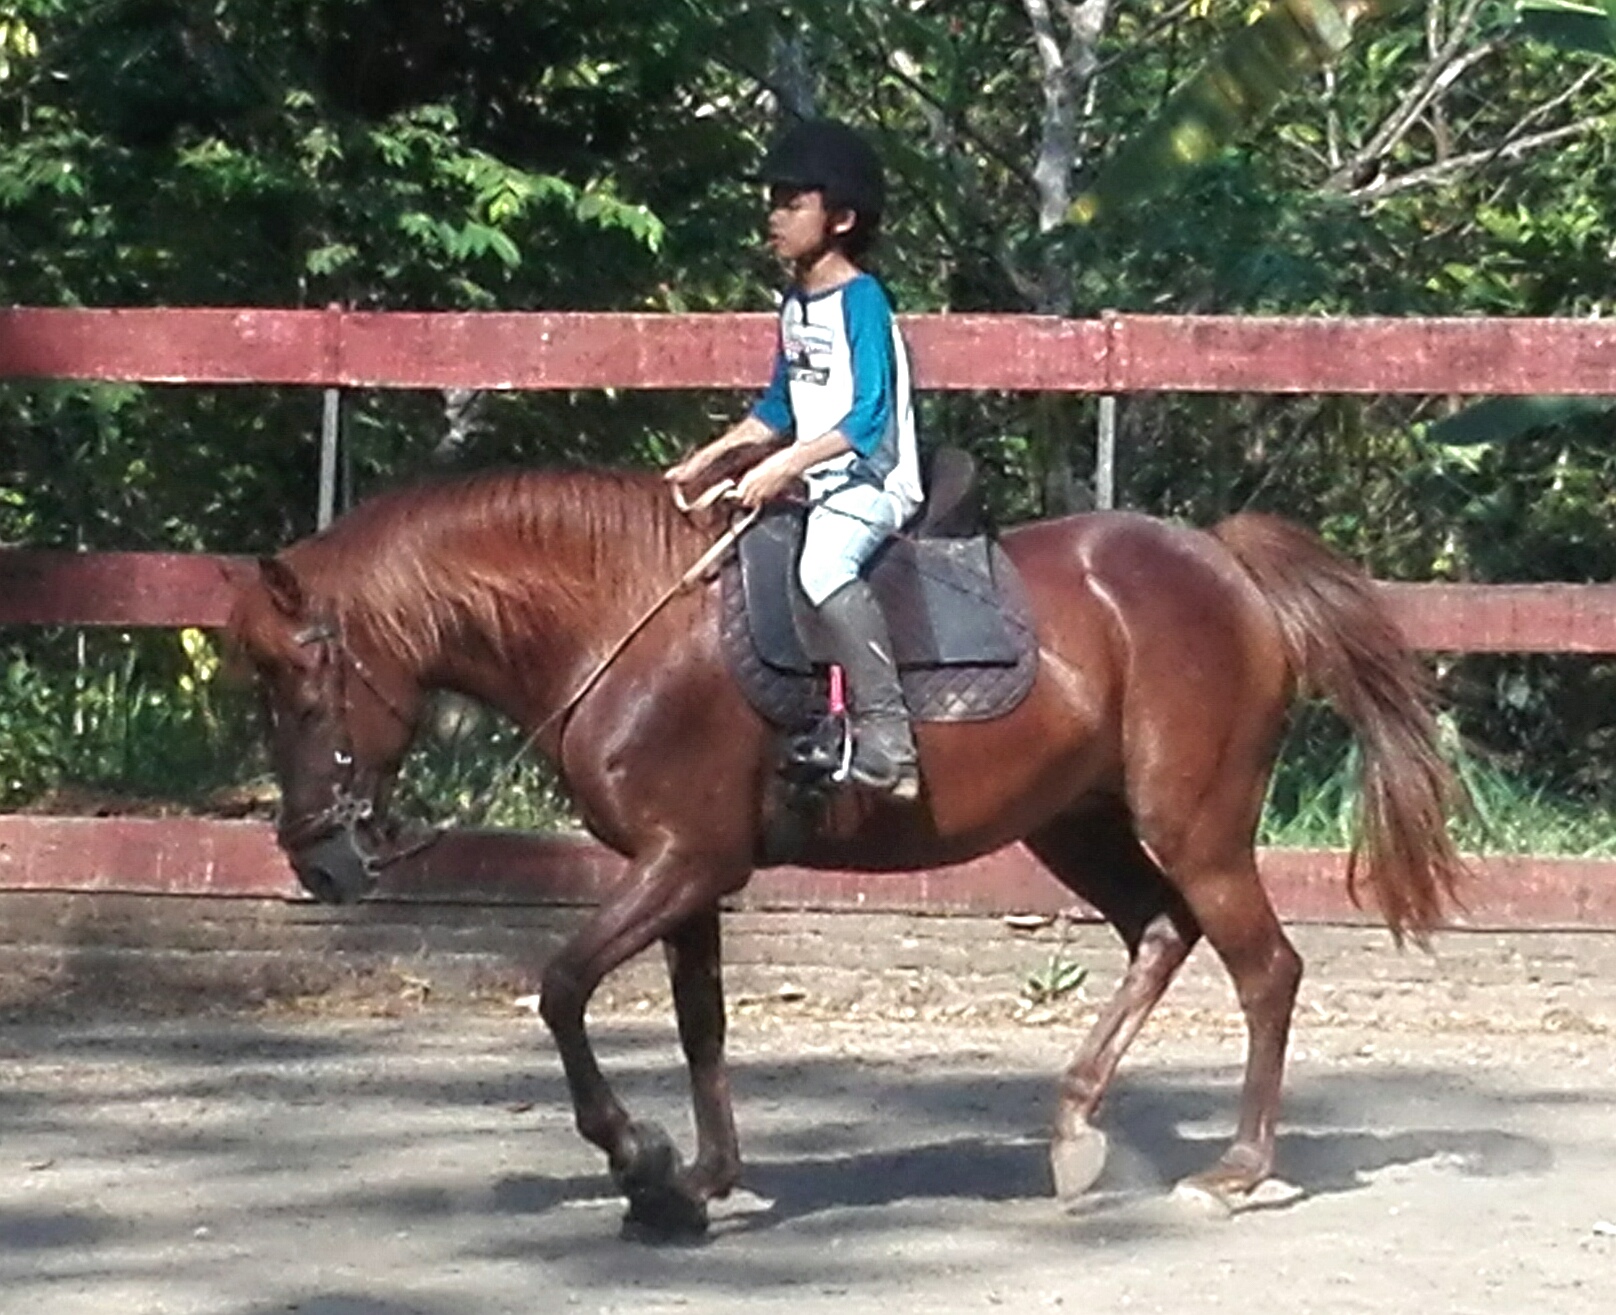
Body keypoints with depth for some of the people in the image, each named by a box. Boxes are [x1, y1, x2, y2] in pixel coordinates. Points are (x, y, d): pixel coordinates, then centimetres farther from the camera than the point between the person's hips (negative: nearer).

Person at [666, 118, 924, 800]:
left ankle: (888, 736, -40)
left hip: (873, 482, -11)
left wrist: (786, 465, -29)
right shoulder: (794, 304, 12)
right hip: (819, 485, 11)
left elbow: (869, 418, -23)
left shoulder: (861, 302, -14)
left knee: (823, 565, -37)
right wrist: (710, 458, 13)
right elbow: (777, 412, 23)